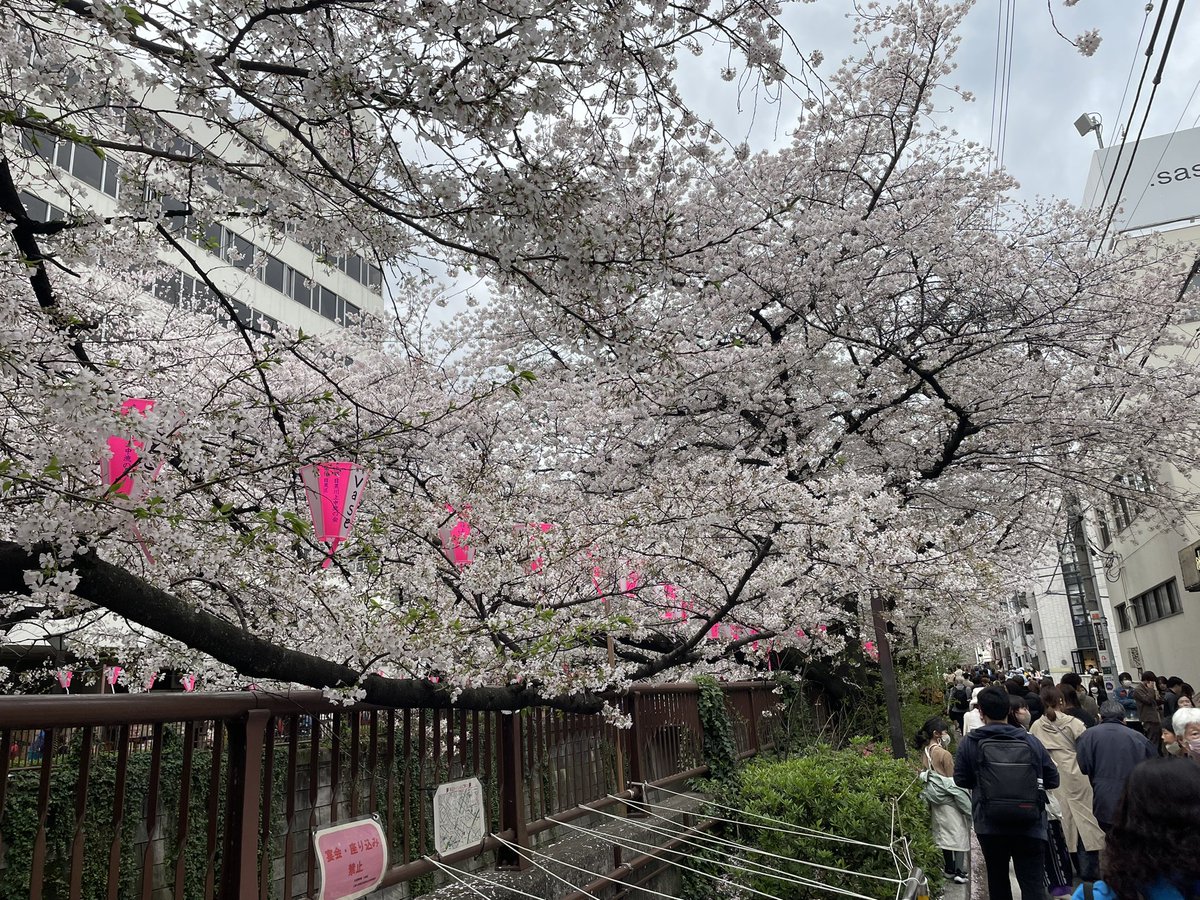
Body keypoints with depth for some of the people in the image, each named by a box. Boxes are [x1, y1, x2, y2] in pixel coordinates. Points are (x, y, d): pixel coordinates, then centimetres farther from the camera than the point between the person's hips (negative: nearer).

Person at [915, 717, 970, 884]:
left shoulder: (926, 751, 3)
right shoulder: (944, 754, -20)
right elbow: (952, 780, -14)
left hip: (936, 799, 7)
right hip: (950, 798, -7)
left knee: (945, 833, 16)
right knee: (959, 833, 1)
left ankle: (950, 869, 24)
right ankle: (959, 872, -1)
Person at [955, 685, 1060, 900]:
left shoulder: (970, 743, -8)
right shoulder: (1031, 741, -4)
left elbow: (961, 780, 0)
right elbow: (1052, 780, 4)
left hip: (990, 826, 0)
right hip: (1030, 827, 0)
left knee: (998, 878, 19)